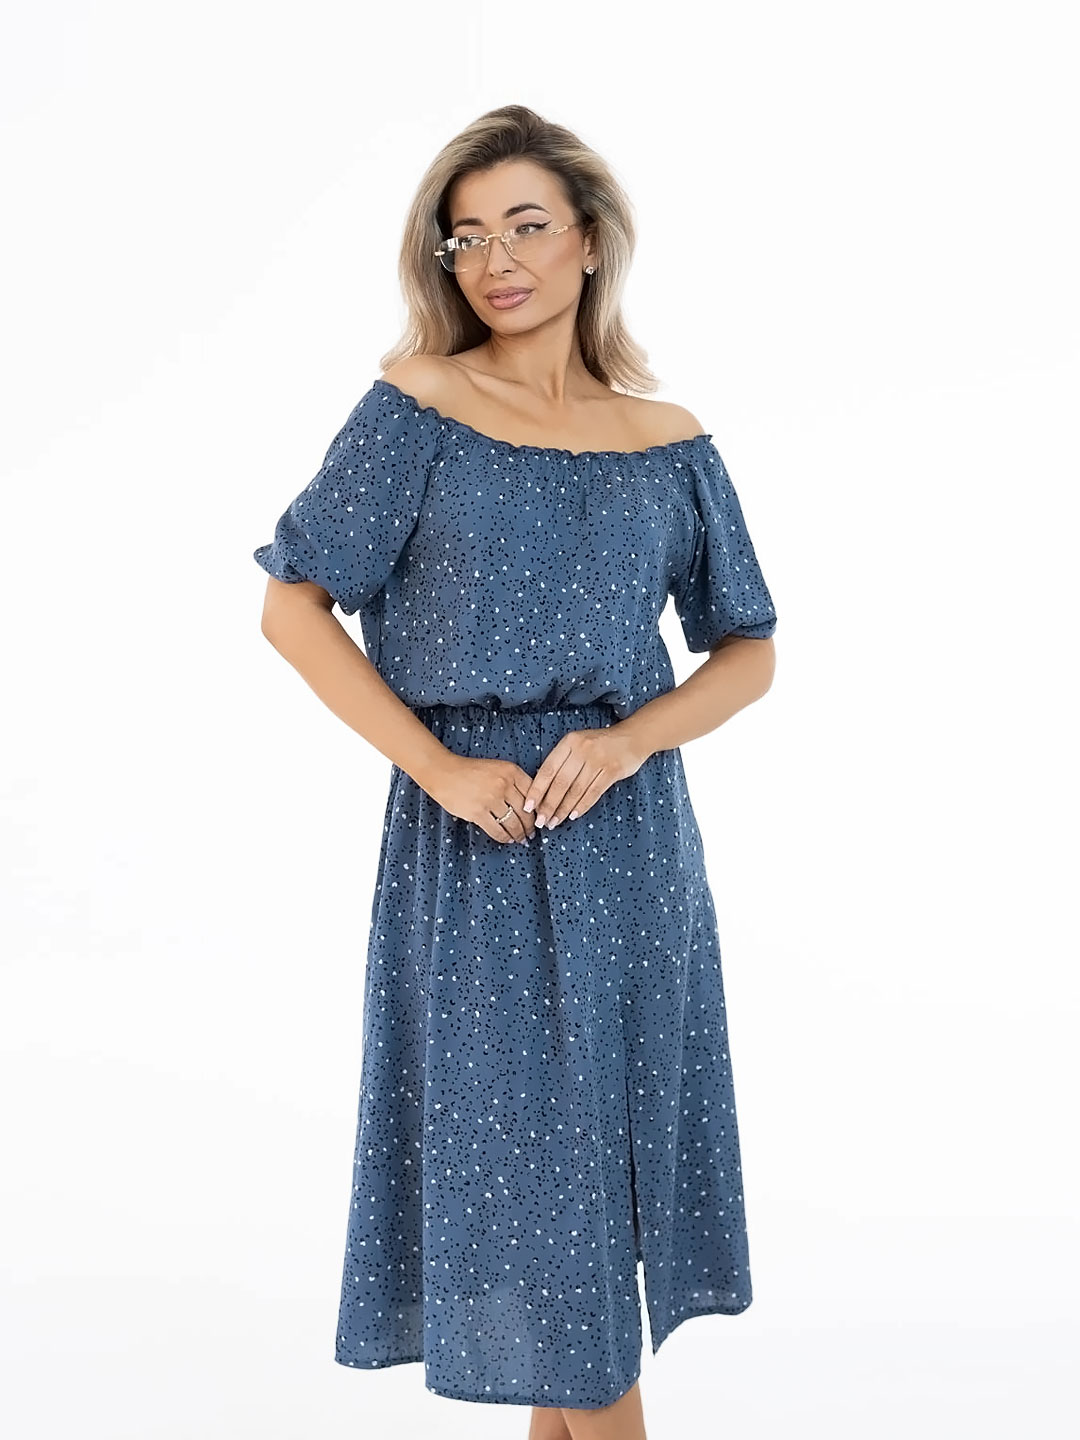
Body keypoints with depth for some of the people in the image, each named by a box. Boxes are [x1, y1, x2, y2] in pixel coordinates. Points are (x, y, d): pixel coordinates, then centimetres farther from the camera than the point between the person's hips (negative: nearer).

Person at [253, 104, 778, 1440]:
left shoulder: (668, 443, 5)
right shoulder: (414, 408, -3)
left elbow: (748, 650, 8)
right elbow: (292, 607, -5)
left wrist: (630, 739, -11)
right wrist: (440, 768, -13)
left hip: (628, 830, 3)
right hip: (473, 833, -3)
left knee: (599, 1138, 10)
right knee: (518, 1139, 4)